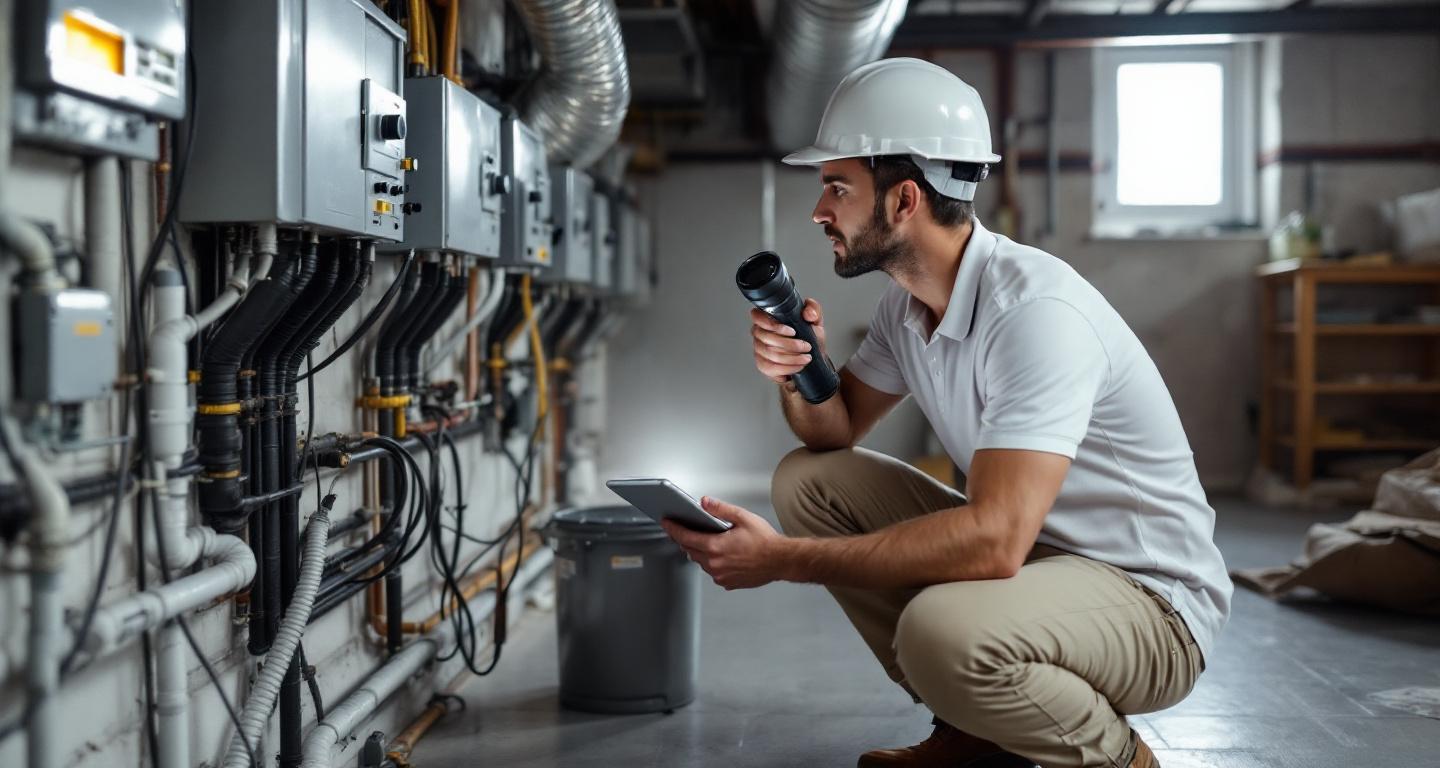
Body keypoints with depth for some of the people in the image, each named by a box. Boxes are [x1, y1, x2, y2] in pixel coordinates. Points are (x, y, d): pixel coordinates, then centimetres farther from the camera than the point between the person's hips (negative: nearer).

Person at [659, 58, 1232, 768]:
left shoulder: (1034, 309, -27)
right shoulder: (907, 302, 2)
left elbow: (993, 539, -36)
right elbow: (837, 432, 14)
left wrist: (782, 560, -32)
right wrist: (797, 376, -11)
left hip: (1152, 600, -9)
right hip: (1028, 549, 9)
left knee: (942, 630, -37)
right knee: (806, 478, 1)